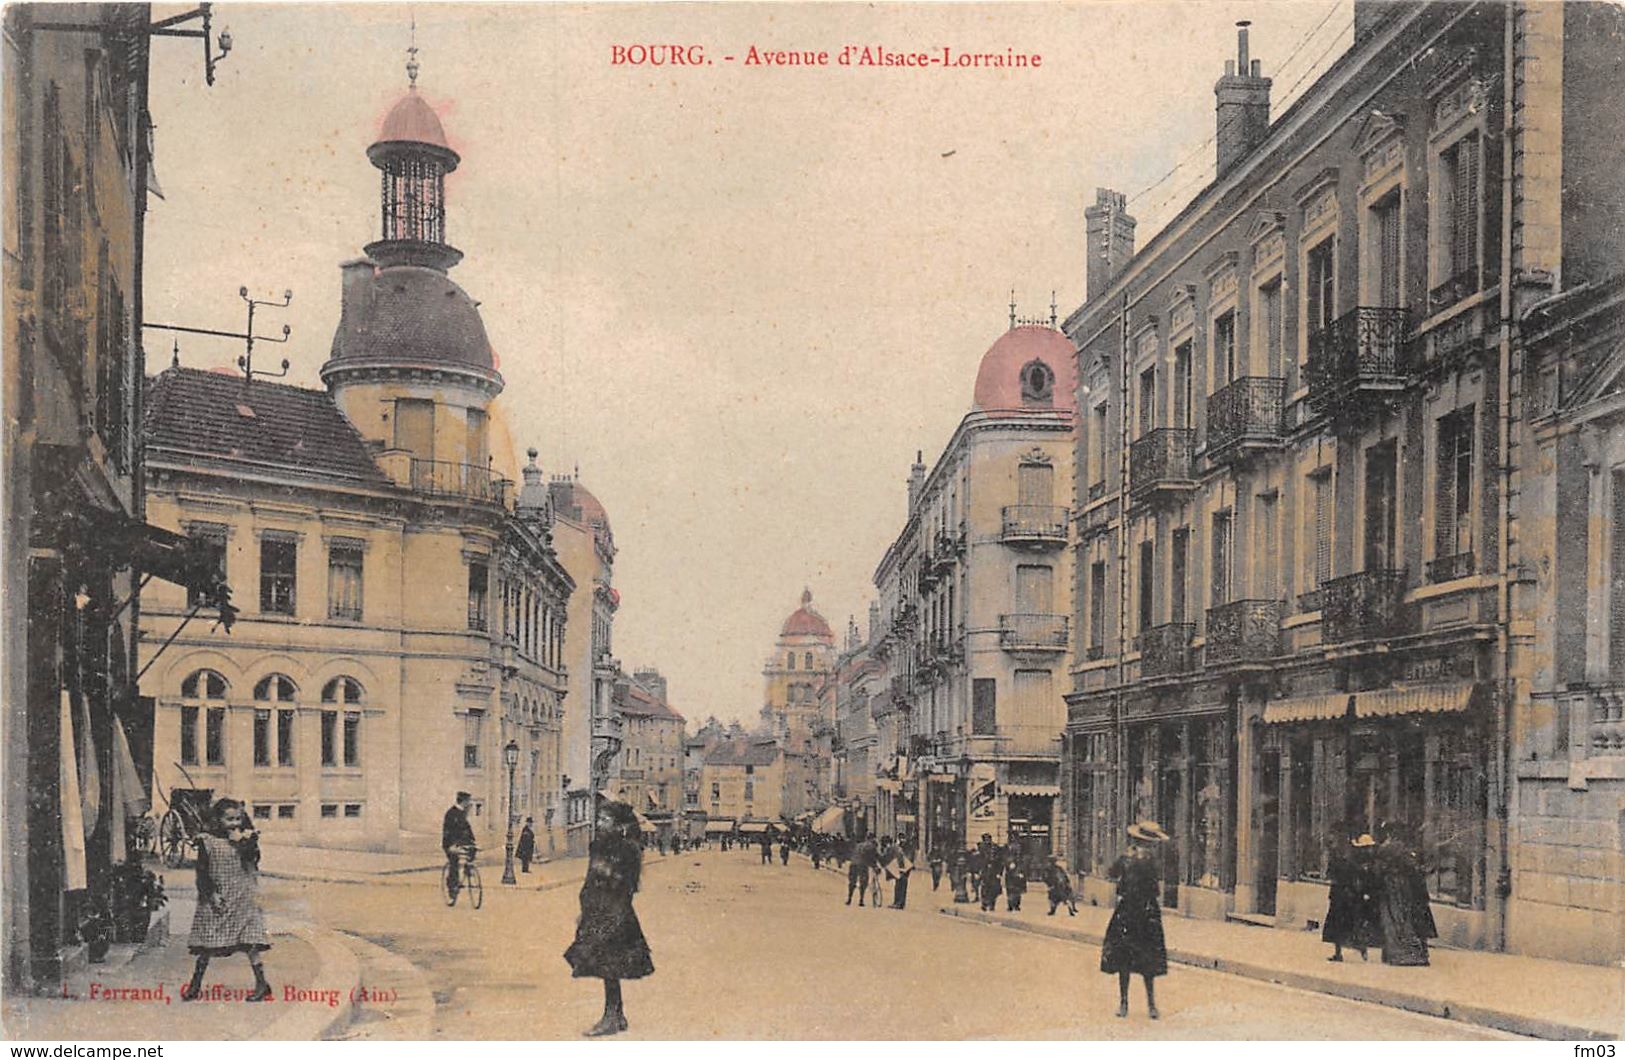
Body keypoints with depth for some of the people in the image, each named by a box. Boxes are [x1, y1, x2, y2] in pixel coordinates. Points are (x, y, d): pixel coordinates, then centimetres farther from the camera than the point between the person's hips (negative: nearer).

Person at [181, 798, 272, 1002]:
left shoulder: (247, 838, 3)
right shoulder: (207, 841, -1)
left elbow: (252, 859, -10)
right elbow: (202, 871, -2)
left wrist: (240, 841, -17)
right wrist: (211, 894, -10)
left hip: (243, 897, 0)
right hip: (216, 899, 0)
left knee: (250, 943, -2)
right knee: (206, 944, 5)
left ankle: (261, 983, 3)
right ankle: (195, 984, 16)